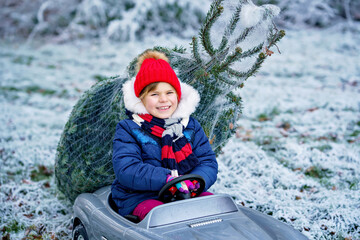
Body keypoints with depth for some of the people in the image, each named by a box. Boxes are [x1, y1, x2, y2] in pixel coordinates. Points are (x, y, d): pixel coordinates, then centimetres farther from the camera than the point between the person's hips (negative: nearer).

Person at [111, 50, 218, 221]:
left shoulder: (191, 127, 12)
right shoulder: (128, 129, 0)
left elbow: (208, 163, 6)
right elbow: (125, 170, -14)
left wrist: (195, 181, -18)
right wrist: (168, 179, -26)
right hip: (139, 199, -4)